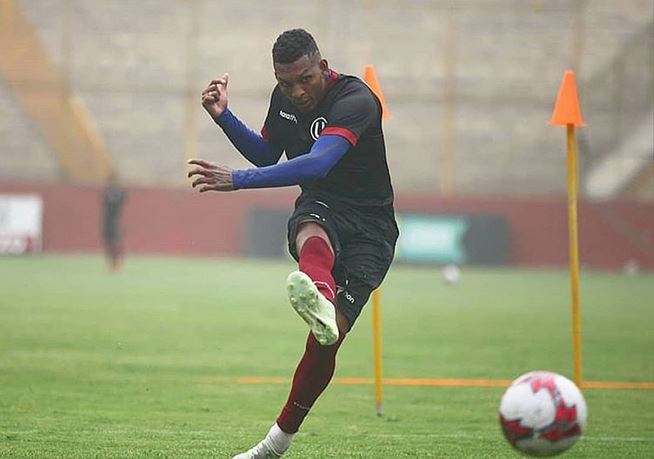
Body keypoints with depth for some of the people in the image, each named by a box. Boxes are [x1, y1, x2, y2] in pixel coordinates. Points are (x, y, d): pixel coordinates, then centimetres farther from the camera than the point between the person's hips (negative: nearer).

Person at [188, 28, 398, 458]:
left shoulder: (355, 101, -22)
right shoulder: (284, 99, 3)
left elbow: (318, 163, -37)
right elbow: (266, 154, 22)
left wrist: (238, 180, -44)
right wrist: (224, 117, 6)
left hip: (369, 231, -4)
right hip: (319, 211, 4)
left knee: (325, 341, -16)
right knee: (314, 237, -38)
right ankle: (319, 298, -75)